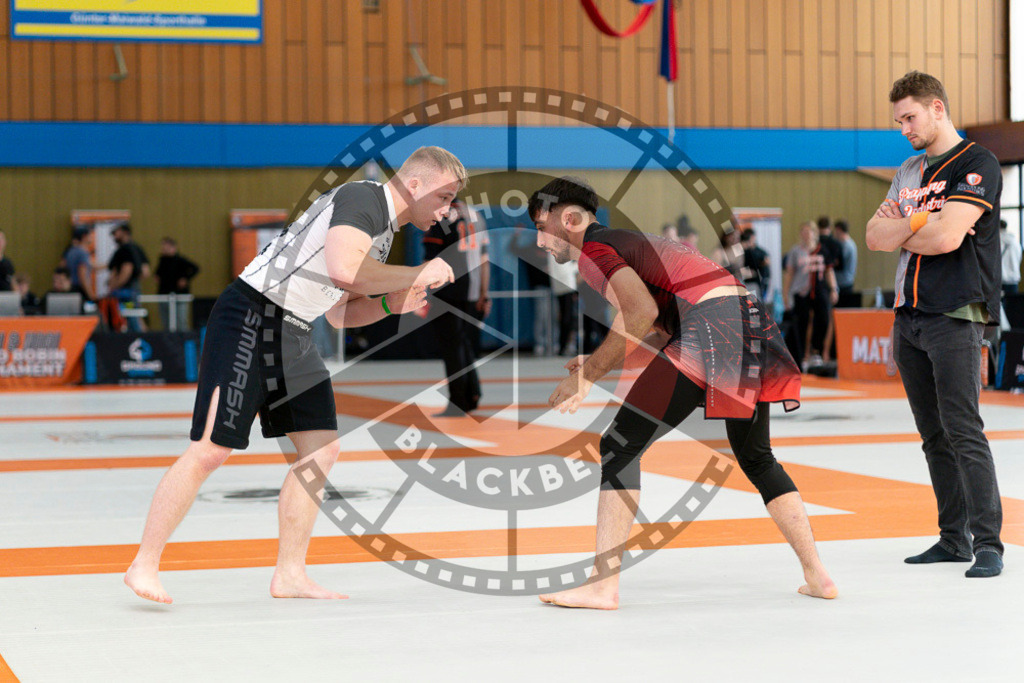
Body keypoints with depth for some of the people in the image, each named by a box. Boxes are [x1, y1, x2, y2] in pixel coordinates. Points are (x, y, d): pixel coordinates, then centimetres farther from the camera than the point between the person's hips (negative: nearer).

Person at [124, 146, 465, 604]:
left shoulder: (383, 232, 17)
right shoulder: (361, 198, -13)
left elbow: (340, 314, 22)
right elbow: (343, 270, -32)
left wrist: (390, 304, 5)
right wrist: (417, 275, -19)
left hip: (292, 336, 10)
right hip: (250, 319, -10)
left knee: (322, 448, 5)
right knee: (211, 450, -10)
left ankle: (289, 575, 11)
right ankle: (144, 566, 0)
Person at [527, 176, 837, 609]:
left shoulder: (594, 250, 1)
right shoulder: (628, 245, 29)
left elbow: (642, 312, -17)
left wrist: (588, 375, -9)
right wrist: (600, 364, 23)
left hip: (711, 324, -10)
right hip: (750, 319, 10)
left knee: (619, 448, -2)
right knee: (757, 460, 25)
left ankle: (602, 585, -6)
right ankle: (817, 576, 25)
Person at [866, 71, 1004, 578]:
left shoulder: (977, 165, -7)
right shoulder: (910, 170, 18)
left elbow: (946, 238, -19)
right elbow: (875, 236, 9)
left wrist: (898, 228, -1)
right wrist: (918, 221, -10)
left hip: (955, 316, -8)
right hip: (909, 316, 8)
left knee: (963, 431, -12)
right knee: (933, 436, 9)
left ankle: (988, 542, -10)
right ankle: (953, 538, 15)